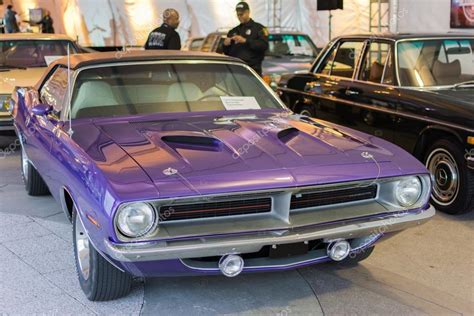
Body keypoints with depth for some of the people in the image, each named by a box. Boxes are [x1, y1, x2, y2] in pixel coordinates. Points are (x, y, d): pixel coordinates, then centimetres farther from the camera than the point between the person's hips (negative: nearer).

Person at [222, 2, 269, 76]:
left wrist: (245, 41, -17)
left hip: (253, 70, -5)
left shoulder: (258, 28, 6)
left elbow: (264, 45, -12)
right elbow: (226, 52, 23)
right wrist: (225, 45, -1)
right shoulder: (233, 31, 21)